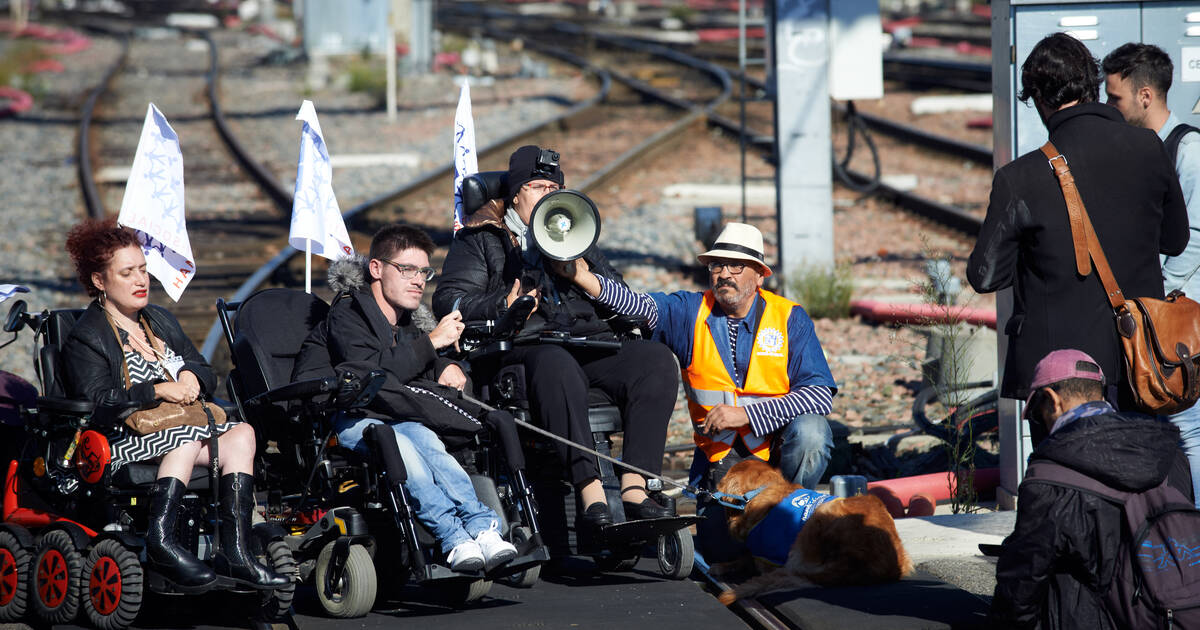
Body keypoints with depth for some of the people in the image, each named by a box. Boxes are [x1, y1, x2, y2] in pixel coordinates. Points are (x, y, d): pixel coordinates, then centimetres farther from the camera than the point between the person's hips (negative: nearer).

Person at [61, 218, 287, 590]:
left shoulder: (161, 321, 24)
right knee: (187, 438, -36)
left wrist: (191, 376, -3)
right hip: (121, 444, -7)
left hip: (182, 429, 7)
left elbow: (206, 375, 22)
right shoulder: (85, 339, 0)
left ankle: (236, 553, -33)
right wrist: (158, 391, -19)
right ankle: (161, 539, -44)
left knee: (242, 433, -20)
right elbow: (96, 404, -14)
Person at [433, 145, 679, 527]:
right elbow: (448, 300, 6)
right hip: (525, 346, -5)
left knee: (655, 358, -25)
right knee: (555, 364, -42)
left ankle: (635, 487, -37)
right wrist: (502, 306, -11)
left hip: (590, 340, 5)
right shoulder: (482, 239, 19)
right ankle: (590, 491, -50)